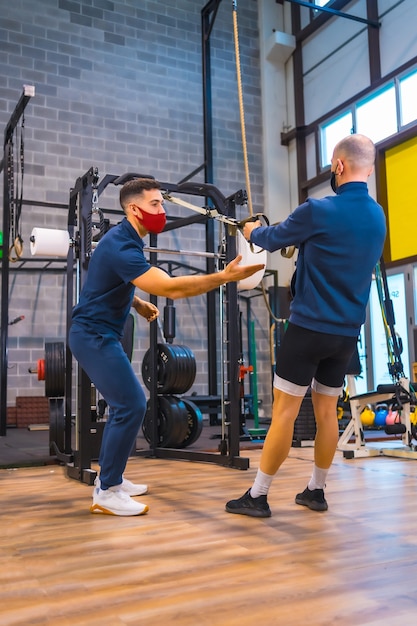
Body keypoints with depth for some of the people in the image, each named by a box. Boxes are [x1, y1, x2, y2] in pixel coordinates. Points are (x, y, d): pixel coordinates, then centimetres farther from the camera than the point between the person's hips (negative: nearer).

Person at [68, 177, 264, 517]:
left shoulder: (125, 240, 10)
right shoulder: (121, 246, -24)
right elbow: (171, 288, -32)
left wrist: (139, 304, 12)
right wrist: (225, 276, -33)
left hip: (100, 334, 11)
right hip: (94, 336, -11)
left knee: (126, 404, 14)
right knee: (131, 404, -14)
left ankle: (109, 477, 25)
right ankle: (107, 493, -4)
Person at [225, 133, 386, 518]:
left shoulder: (319, 211, -12)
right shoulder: (377, 217, 8)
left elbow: (274, 239, 4)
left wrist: (254, 232, 25)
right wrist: (302, 243, 34)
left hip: (310, 326, -6)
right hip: (347, 332, 7)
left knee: (285, 411, -2)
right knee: (327, 411, 14)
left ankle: (258, 496, 6)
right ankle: (316, 491, 24)